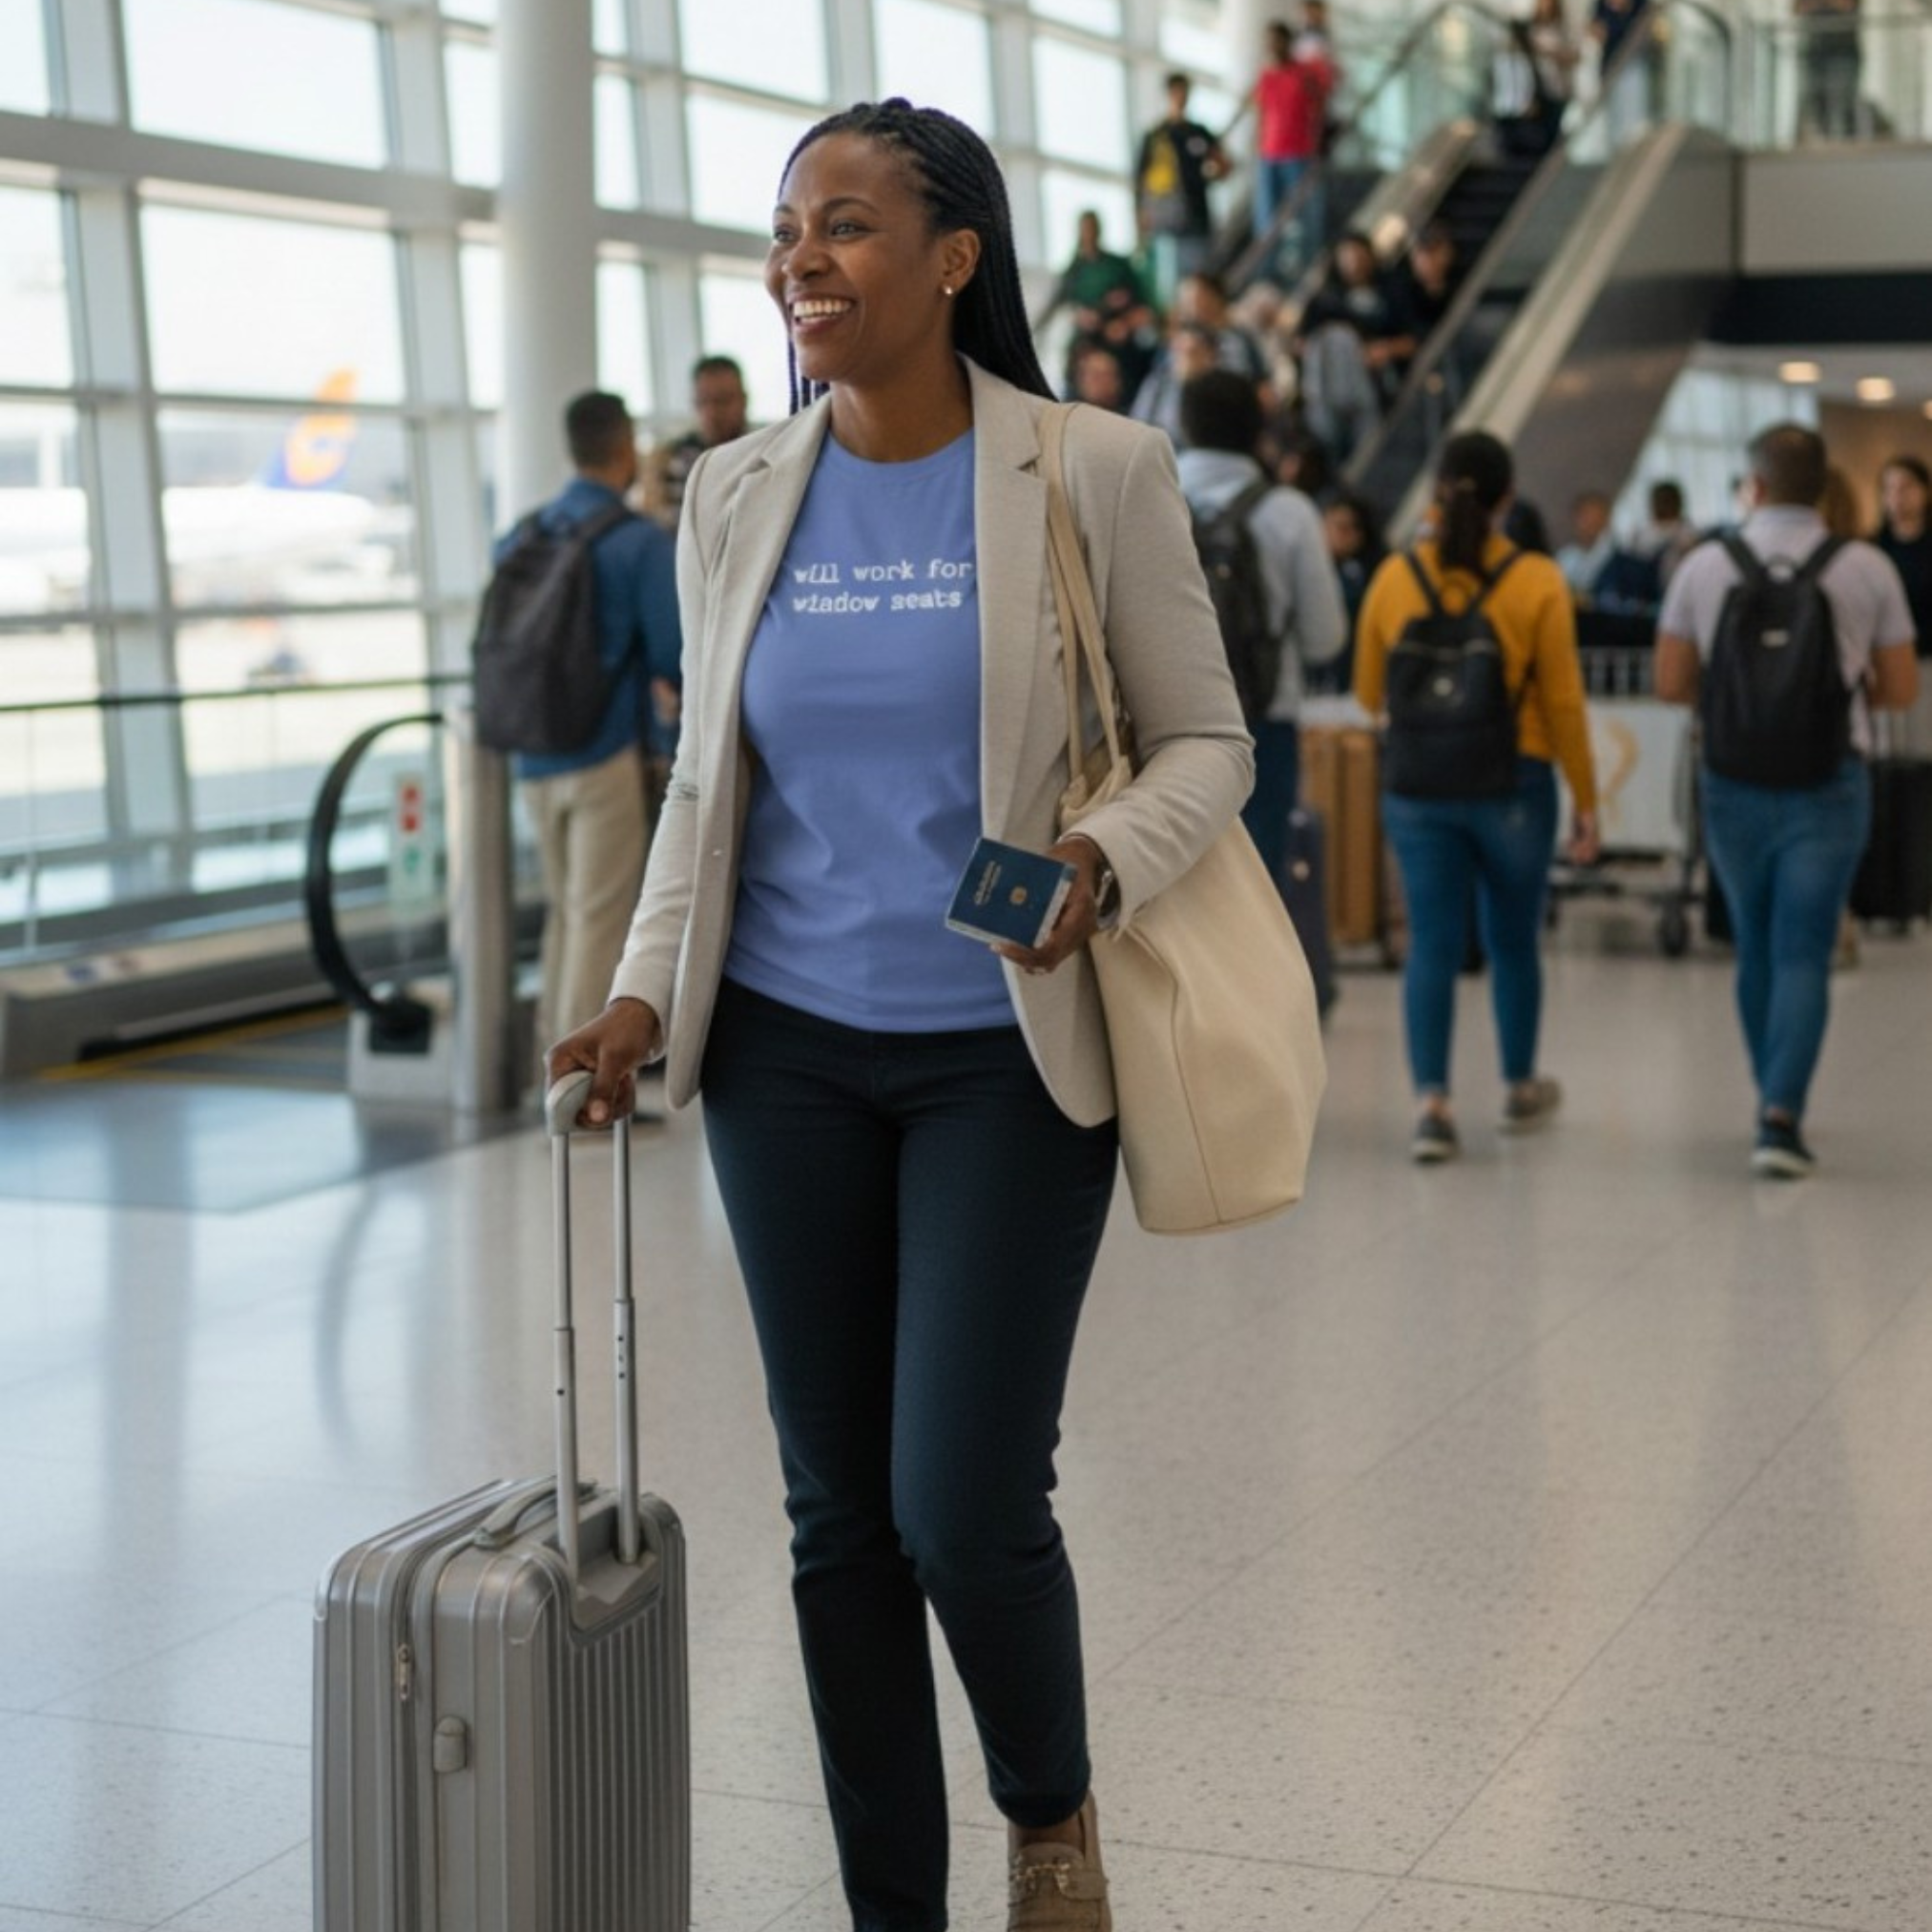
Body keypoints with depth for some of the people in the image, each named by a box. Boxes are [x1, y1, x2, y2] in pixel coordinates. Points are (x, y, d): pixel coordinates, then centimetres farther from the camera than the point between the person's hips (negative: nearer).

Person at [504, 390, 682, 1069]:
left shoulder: (521, 538, 8)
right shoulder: (642, 541, -11)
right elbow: (674, 657, -13)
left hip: (534, 757, 6)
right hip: (609, 756, -6)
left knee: (566, 910, 19)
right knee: (600, 919, -1)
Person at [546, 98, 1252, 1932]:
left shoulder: (1094, 471, -6)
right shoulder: (736, 494, 6)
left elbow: (1204, 740, -1)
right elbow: (707, 779, 13)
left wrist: (1105, 863, -20)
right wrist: (646, 988, 1)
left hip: (1003, 1058, -3)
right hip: (786, 1056, 4)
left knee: (964, 1510, -7)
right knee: (839, 1515, 8)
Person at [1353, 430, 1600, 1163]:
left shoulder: (1394, 578, -2)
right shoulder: (1536, 583, -8)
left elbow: (1369, 694, 7)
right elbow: (1563, 703, -7)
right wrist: (1585, 800, 1)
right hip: (1514, 785, -1)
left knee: (1433, 946, 3)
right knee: (1513, 942, 15)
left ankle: (1431, 1101, -10)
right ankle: (1520, 1088, 32)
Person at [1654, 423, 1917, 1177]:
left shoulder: (1704, 565, -2)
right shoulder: (1867, 569, -3)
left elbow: (1671, 684, 1)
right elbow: (1900, 690, 2)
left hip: (1733, 782, 2)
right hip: (1828, 784, -2)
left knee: (1755, 948, 16)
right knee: (1803, 954, -1)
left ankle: (1777, 1104, 26)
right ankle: (1780, 1113, -13)